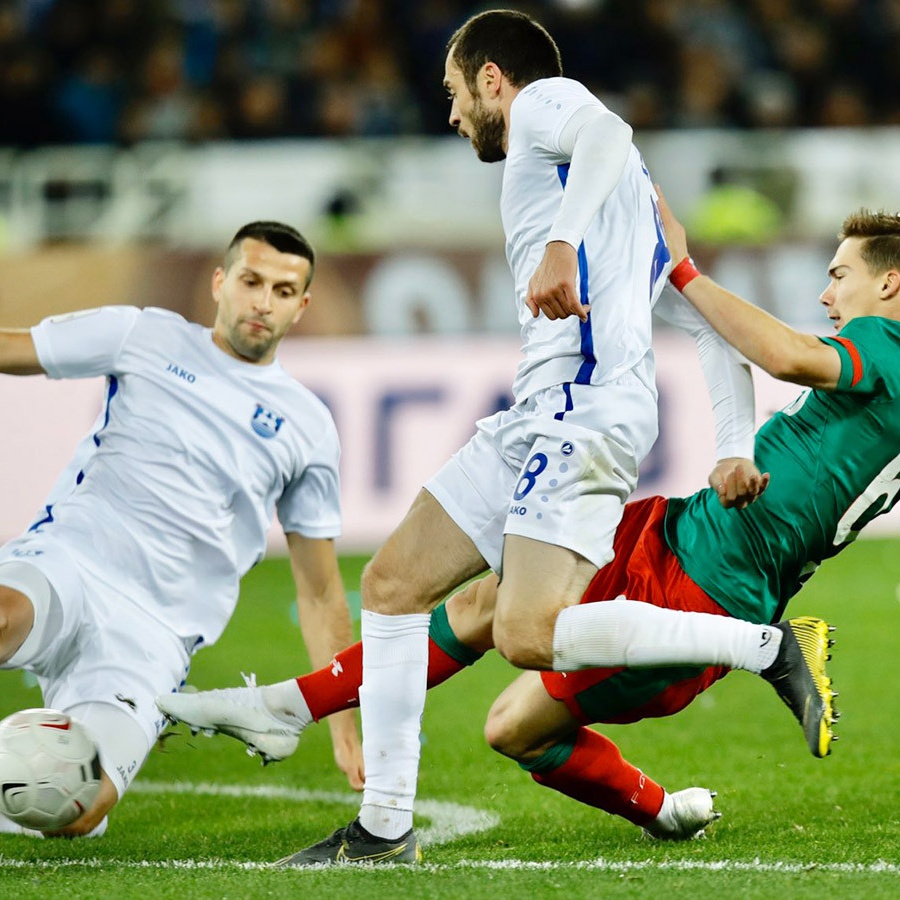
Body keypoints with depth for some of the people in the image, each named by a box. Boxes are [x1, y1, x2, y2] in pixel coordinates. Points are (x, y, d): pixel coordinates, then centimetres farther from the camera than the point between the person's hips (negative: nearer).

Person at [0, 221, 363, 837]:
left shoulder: (308, 428, 15)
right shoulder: (145, 338, 12)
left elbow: (320, 590, 20)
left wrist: (348, 727, 16)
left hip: (152, 633, 2)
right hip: (64, 561, -2)